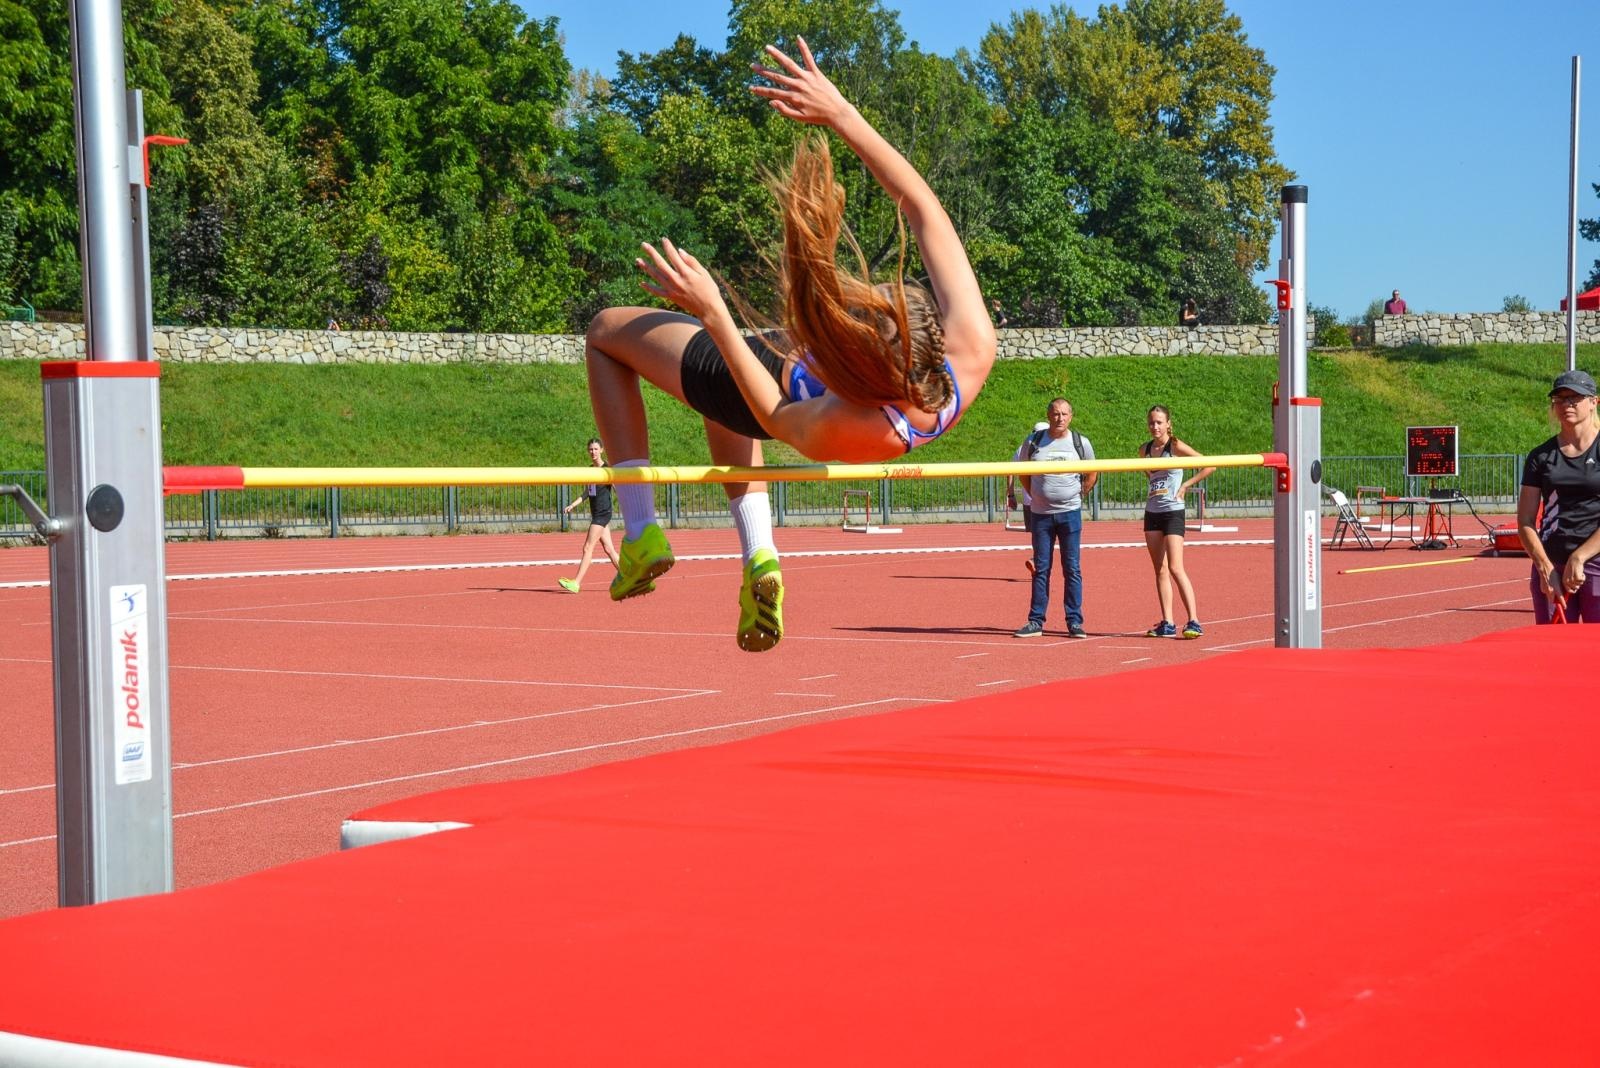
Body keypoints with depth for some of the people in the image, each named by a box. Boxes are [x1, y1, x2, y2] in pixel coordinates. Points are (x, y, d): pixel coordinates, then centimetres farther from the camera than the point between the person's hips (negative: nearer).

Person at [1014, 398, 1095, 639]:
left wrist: (1079, 496, 8)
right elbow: (1024, 474, 14)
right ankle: (1036, 621, 7)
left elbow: (1091, 474, 14)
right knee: (1040, 569, 4)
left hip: (1070, 513, -1)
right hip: (1041, 513, 1)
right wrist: (1036, 496, 8)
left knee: (1072, 569, 0)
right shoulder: (1034, 442, 2)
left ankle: (1074, 621, 4)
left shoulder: (1081, 443, 1)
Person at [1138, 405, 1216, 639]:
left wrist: (1186, 485, -10)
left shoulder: (1176, 447, -9)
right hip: (1152, 512, 6)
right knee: (1160, 570, 5)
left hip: (1173, 512, -6)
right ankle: (1167, 624, 7)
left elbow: (1209, 465, -10)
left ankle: (1194, 622, -15)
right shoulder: (1145, 450, 8)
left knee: (1175, 568, -15)